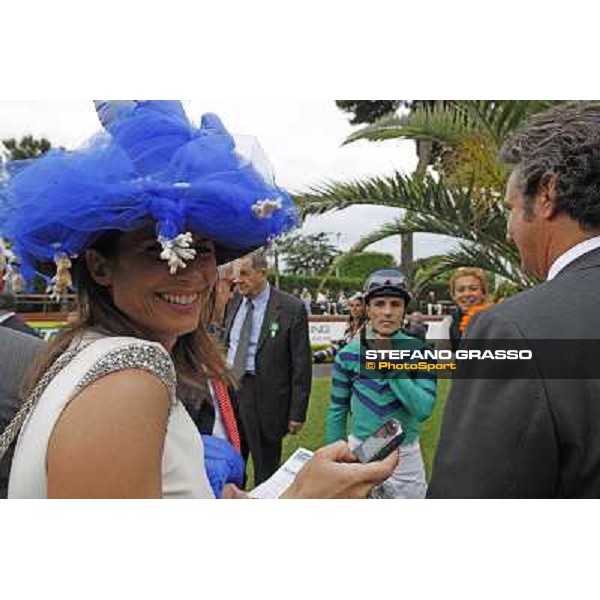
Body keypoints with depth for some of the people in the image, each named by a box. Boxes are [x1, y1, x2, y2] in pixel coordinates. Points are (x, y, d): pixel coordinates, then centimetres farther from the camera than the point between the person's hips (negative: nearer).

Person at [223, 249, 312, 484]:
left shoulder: (291, 308, -11)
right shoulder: (233, 303, 6)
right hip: (228, 389, 5)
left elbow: (301, 364, -10)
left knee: (265, 473, 10)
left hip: (265, 398, -5)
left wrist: (297, 412, -10)